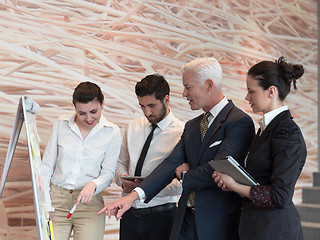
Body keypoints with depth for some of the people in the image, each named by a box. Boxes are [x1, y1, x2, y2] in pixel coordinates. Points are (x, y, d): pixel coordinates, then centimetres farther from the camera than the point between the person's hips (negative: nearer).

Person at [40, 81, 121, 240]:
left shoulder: (112, 132, 0)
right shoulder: (61, 125, 4)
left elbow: (108, 173, 2)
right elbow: (46, 167, 7)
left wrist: (93, 185, -20)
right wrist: (46, 205, -1)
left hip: (89, 203, -1)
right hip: (57, 198, 1)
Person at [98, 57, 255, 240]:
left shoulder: (240, 122, -11)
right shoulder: (192, 126, 15)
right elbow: (172, 163, 4)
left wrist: (186, 175, -1)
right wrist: (134, 195, -9)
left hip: (219, 223, -6)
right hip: (186, 218, 7)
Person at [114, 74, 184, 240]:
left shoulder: (182, 132, -8)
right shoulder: (133, 127, 10)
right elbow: (121, 163, 19)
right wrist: (123, 180, -2)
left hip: (161, 215, -4)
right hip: (129, 214, 4)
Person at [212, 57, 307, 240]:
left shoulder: (288, 133, -17)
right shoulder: (267, 127, 12)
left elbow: (280, 197, -22)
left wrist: (235, 186, -14)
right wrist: (232, 182, 0)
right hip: (257, 225, 9)